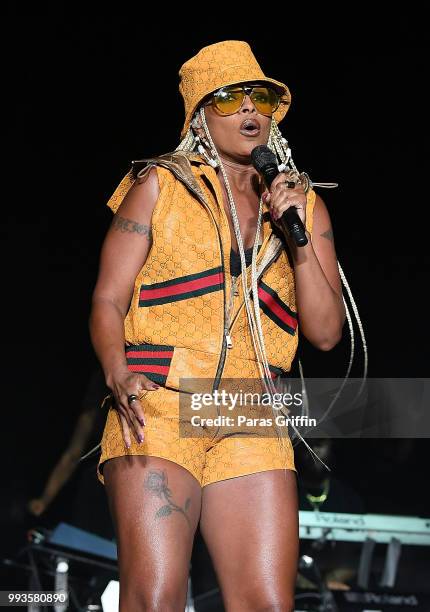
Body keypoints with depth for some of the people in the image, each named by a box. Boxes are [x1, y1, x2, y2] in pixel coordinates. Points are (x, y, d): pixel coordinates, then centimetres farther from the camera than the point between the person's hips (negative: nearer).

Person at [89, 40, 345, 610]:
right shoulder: (158, 187, 10)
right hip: (158, 411, -3)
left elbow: (326, 331, 12)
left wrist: (298, 238, -1)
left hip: (253, 432, 3)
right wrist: (119, 377, -14)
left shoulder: (305, 204, 18)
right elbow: (108, 302, 5)